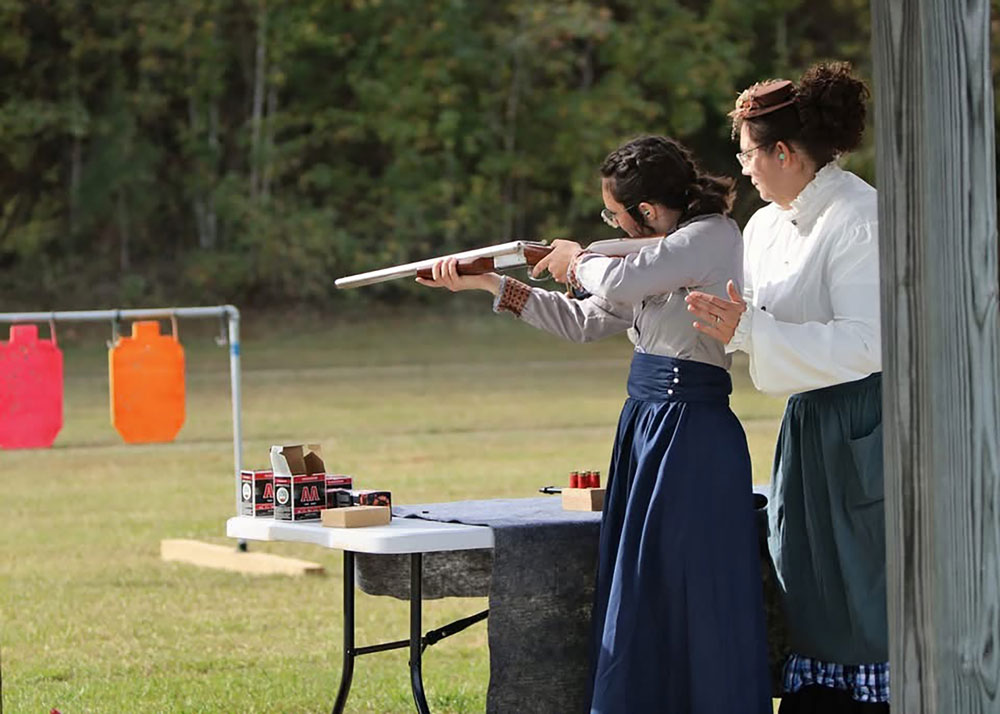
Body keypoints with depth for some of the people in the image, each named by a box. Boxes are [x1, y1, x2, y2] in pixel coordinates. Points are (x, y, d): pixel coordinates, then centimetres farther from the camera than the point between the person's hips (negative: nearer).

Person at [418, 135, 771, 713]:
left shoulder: (714, 236, -12)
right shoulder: (670, 249, 17)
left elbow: (617, 284, -23)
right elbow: (585, 322, 23)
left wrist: (577, 259, 0)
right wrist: (489, 284, 21)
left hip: (690, 436, -9)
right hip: (647, 428, 9)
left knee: (692, 600, -7)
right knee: (638, 600, 10)